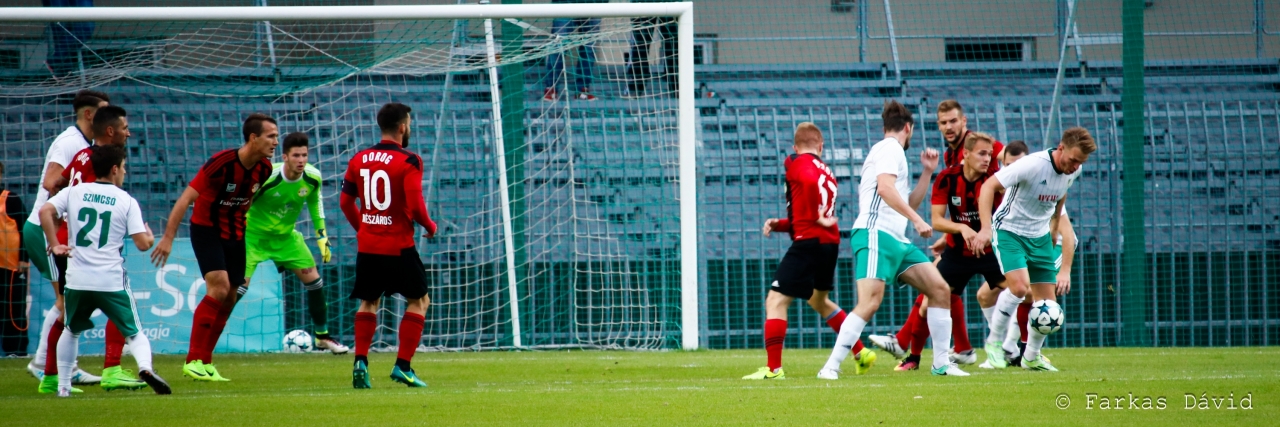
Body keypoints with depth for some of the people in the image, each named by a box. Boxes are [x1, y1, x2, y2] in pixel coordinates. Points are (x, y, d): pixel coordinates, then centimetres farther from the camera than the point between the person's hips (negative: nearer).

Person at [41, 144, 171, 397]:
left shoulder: (74, 193, 7)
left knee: (71, 331, 25)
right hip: (111, 281, -2)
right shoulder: (127, 201, 1)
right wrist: (150, 236, 19)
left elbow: (45, 212, -7)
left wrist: (54, 245, 2)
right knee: (134, 333, 7)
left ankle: (63, 386, 21)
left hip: (77, 280, 2)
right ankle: (145, 367, -22)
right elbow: (142, 244, -3)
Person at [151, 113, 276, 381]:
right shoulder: (222, 163, -25)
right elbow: (186, 199, -22)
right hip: (206, 229, -7)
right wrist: (168, 238, -24)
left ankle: (205, 362, 13)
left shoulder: (264, 168, -5)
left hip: (235, 234, 7)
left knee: (229, 298, 3)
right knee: (219, 288, -21)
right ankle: (194, 360, -16)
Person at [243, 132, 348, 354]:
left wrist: (322, 235, 7)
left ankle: (322, 336, 19)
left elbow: (314, 203, 8)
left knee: (314, 280, 3)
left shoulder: (313, 177, -14)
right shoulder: (266, 177, -30)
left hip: (286, 236, 5)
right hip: (255, 234, -5)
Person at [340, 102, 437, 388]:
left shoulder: (358, 160, 6)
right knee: (418, 300, 10)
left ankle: (360, 362, 2)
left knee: (369, 301, 19)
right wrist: (430, 226, 2)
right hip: (398, 247, -5)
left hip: (367, 245, 5)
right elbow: (415, 205, -18)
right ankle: (403, 366, 0)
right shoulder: (408, 161, -12)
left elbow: (345, 202, 11)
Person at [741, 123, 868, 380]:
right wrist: (778, 224, 12)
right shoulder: (826, 171, 21)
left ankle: (774, 368, -13)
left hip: (809, 243, -8)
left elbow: (811, 181, -28)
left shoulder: (796, 164, -3)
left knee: (776, 301, -6)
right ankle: (861, 354, 34)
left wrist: (818, 218, -16)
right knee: (819, 301, 29)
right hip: (830, 243, 8)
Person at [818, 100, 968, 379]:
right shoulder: (891, 148, -2)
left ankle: (942, 363, 7)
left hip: (897, 241, 10)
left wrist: (928, 172, 26)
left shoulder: (893, 152, 27)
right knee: (870, 302, -22)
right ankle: (831, 367, -22)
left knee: (939, 289, 3)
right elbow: (885, 188, -19)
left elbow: (909, 204, 33)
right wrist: (917, 220, -20)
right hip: (875, 234, -10)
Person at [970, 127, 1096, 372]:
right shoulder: (1032, 165, -26)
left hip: (1040, 237, 6)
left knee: (1047, 301, 3)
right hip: (1009, 231, -6)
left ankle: (1032, 358, 24)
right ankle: (994, 342, -5)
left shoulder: (1073, 171, -5)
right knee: (1020, 288, -26)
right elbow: (989, 187, -27)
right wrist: (986, 229, -35)